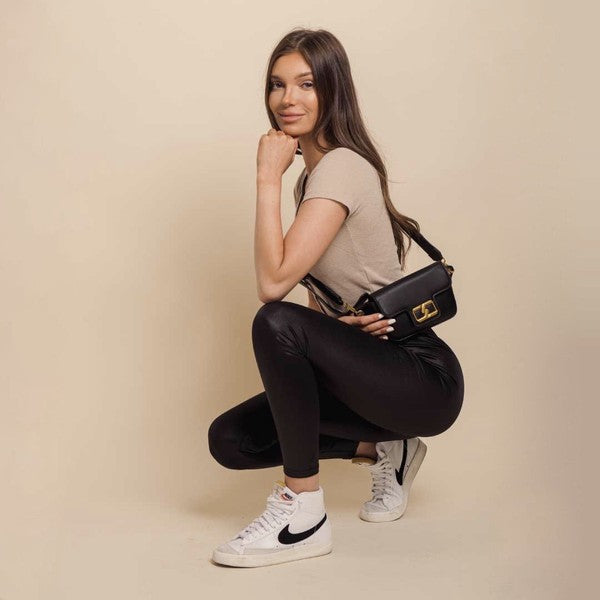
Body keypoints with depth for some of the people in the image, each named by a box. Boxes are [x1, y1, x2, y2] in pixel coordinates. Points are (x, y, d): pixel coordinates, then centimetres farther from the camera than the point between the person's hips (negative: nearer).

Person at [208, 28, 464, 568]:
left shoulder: (342, 166, -17)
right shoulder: (310, 176, 12)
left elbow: (274, 282, -26)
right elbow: (324, 298, 10)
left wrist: (268, 176, -18)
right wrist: (344, 322, -13)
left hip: (426, 379, -9)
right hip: (373, 364, 9)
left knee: (277, 323, -31)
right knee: (229, 440, 0)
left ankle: (303, 514, -17)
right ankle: (383, 450, 13)